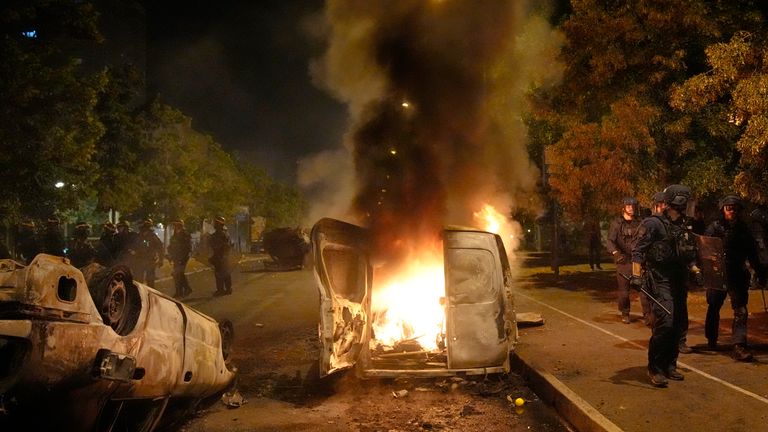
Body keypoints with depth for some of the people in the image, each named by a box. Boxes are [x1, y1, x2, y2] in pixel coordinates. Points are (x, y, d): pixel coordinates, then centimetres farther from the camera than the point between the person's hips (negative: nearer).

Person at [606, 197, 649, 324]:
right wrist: (615, 252, -27)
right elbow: (609, 241, -9)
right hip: (623, 261, -1)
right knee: (623, 288, 3)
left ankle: (647, 314, -7)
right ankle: (625, 314, 19)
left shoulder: (639, 223, 10)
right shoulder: (616, 223, 2)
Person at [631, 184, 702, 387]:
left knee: (677, 324, 10)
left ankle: (669, 365, 23)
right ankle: (654, 368, -5)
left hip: (678, 281, 8)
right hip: (659, 281, -8)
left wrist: (696, 270, 11)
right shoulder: (653, 223, -9)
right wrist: (636, 275, -23)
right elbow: (638, 250, -14)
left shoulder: (684, 227, 14)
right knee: (664, 323, -16)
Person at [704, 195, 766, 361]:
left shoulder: (743, 228, 8)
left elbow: (752, 254, 15)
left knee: (741, 310, -7)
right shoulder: (715, 227, -4)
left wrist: (760, 273, 16)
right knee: (714, 308, 12)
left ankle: (739, 346, -9)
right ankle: (711, 341, 31)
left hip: (738, 275, 2)